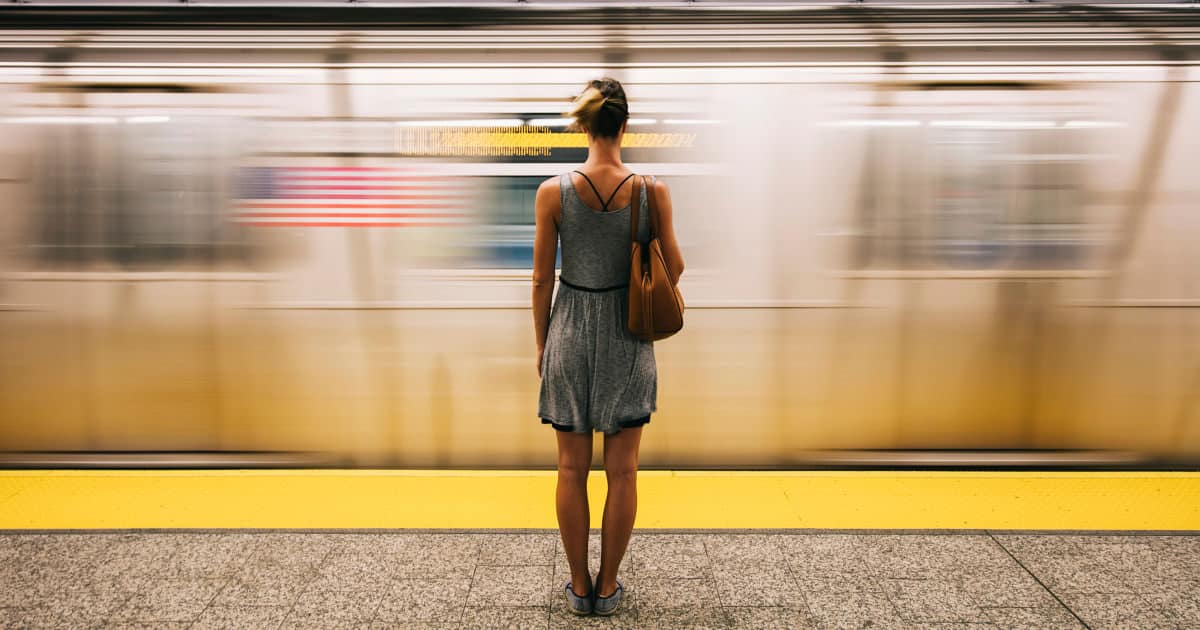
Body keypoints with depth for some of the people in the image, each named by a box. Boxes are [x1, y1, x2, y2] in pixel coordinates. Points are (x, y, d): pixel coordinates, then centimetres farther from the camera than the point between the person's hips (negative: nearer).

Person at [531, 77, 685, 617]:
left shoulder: (553, 192, -11)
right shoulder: (651, 191, -11)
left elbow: (541, 278, -5)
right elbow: (673, 268, -2)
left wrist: (541, 344, 7)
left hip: (570, 334, 0)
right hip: (626, 340, 0)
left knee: (572, 470, 12)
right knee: (622, 471, 11)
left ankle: (580, 586, 23)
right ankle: (608, 587, 22)